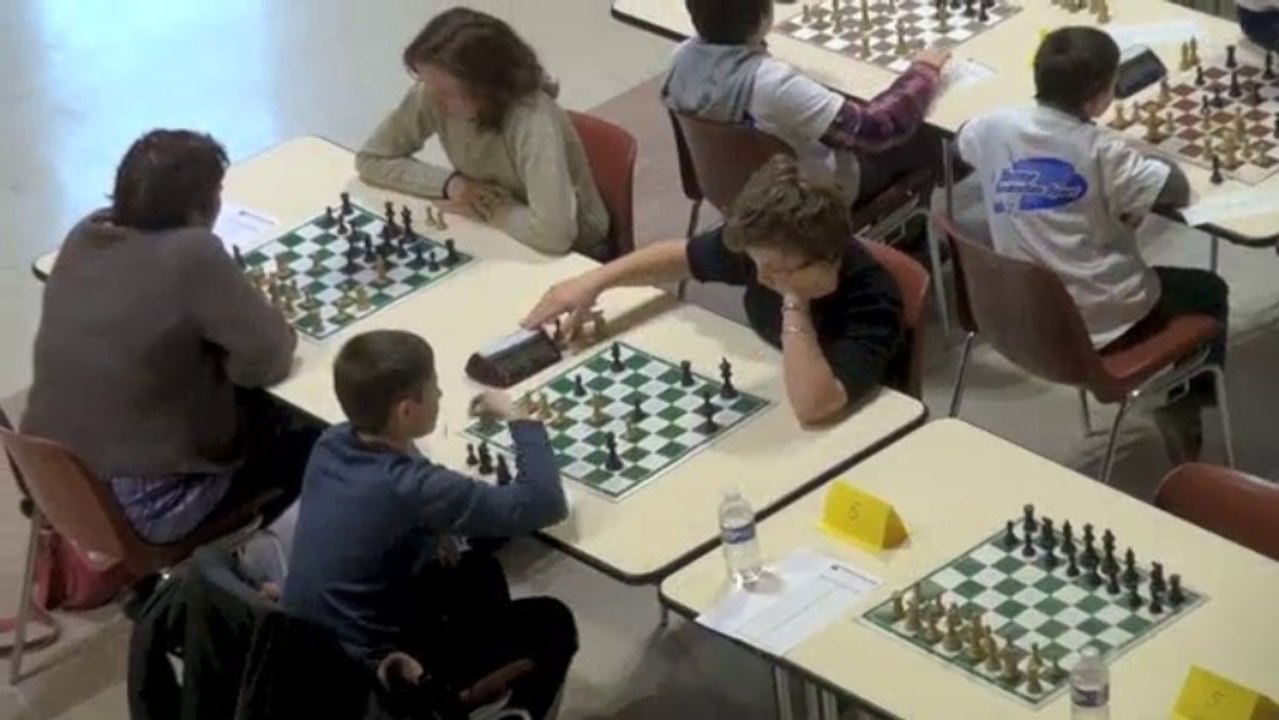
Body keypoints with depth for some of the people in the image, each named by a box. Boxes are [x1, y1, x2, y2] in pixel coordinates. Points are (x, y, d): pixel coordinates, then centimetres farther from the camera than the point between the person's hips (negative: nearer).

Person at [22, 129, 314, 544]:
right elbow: (271, 357, -19)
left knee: (258, 406, 26)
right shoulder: (193, 255, -25)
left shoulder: (88, 233, -5)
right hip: (141, 506, -7)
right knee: (303, 432, 17)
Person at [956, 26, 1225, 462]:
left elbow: (965, 142, 17)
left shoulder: (994, 128, -7)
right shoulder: (1101, 150, -21)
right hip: (1102, 322, -6)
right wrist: (1138, 155, 0)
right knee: (1208, 292, 23)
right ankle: (1185, 404, 30)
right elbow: (1177, 189, -20)